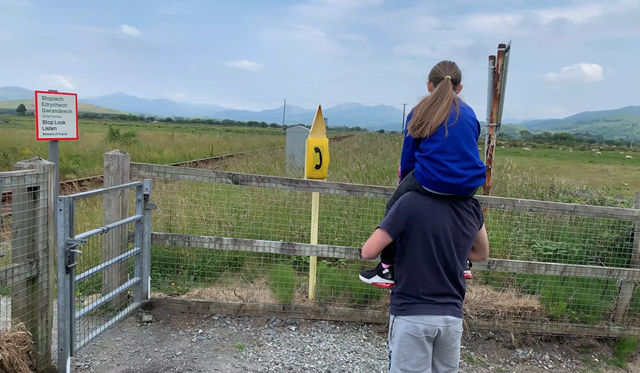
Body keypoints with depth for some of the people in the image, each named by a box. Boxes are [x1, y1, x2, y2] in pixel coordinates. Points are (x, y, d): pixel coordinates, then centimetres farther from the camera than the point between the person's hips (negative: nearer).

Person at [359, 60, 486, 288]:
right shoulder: (469, 114, 13)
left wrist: (405, 180, 26)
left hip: (432, 183, -4)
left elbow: (408, 154, 8)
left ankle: (387, 270, 18)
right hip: (469, 185, 5)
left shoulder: (421, 112, 4)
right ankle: (462, 262, 38)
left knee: (394, 209, 18)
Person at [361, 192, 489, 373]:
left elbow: (369, 251, -13)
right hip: (452, 316, 5)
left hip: (411, 314, -5)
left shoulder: (412, 201, -14)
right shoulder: (472, 207, 2)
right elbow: (481, 253, 19)